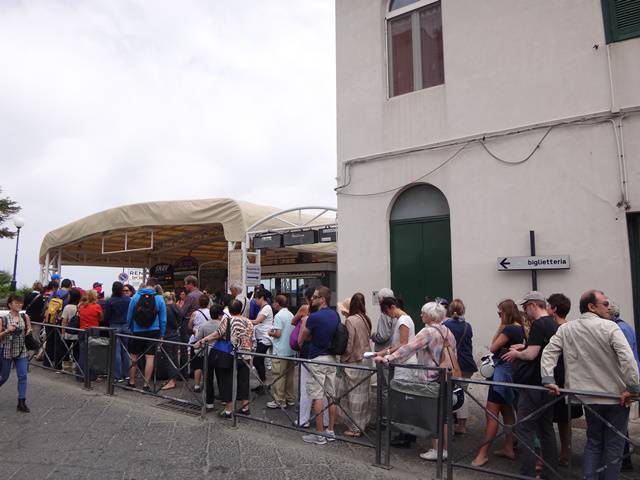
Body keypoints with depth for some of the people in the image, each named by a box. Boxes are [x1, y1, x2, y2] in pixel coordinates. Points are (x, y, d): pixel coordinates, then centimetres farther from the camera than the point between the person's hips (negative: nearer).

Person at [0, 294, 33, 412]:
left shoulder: (25, 317, -1)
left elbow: (29, 331, 11)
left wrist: (29, 332, -11)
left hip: (21, 351, 2)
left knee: (22, 376, -4)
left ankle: (21, 403, 3)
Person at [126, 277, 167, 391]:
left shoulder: (135, 297, -2)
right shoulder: (159, 298, -3)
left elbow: (129, 316, 3)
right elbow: (163, 319, -1)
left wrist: (131, 329, 15)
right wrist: (162, 334, 7)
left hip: (137, 332, 1)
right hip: (153, 331, -1)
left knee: (133, 357, 13)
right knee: (150, 357, 1)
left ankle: (131, 382, 22)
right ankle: (146, 384, 3)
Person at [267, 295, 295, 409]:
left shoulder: (278, 316, -15)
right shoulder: (291, 315, 10)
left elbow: (278, 333, -21)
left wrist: (270, 333, 0)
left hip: (280, 352, -8)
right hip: (290, 351, 8)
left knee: (279, 377, 0)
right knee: (289, 376, 15)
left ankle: (280, 401, 5)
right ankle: (290, 399, 22)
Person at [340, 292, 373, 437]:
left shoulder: (350, 320, -17)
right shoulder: (366, 319, 2)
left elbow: (349, 343, -17)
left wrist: (343, 359, -2)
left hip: (354, 361, -7)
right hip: (366, 359, 7)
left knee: (354, 394, 3)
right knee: (363, 392, 17)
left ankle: (355, 428, 11)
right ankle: (363, 423, 29)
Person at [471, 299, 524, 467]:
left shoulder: (509, 329, -19)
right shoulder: (519, 328, 10)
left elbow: (493, 348, -12)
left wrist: (500, 327, -8)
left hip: (503, 371, -10)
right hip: (511, 371, 10)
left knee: (491, 413, -8)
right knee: (507, 411, 18)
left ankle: (483, 454, -5)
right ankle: (508, 448, 26)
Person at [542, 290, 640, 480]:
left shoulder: (565, 329, 1)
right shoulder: (609, 327, -12)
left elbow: (549, 352, -4)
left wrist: (548, 379, -4)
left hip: (588, 397, 4)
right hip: (616, 396, -4)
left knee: (593, 442, 19)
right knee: (614, 445, 10)